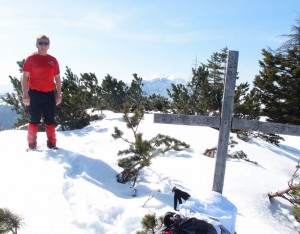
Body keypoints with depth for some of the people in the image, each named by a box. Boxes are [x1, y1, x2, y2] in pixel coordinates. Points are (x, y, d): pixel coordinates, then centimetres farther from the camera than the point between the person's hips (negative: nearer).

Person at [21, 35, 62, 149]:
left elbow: (57, 78, 12)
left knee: (50, 119, 5)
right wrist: (25, 94, -10)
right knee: (34, 119, 2)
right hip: (34, 93, -2)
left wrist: (59, 94, 6)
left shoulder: (53, 60, 9)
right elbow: (25, 77, -1)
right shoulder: (30, 59, 1)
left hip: (50, 94, 3)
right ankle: (32, 143, 11)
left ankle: (52, 143, 13)